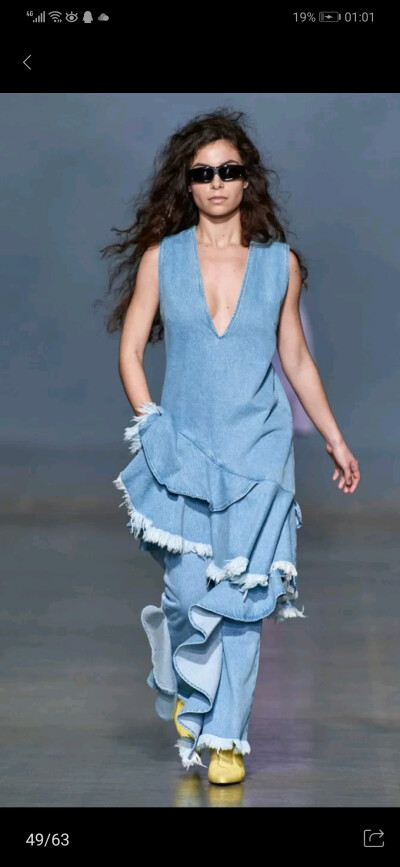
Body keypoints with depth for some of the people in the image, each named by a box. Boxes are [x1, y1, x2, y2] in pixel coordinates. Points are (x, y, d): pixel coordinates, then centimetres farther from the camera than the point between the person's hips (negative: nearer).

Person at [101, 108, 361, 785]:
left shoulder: (280, 263, 5)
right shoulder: (160, 258, 3)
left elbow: (296, 359, 13)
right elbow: (131, 351, 6)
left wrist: (334, 440, 16)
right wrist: (151, 427, -5)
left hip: (259, 449, 1)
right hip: (184, 448, -1)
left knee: (243, 600, -2)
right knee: (193, 592, -8)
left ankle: (225, 736, 11)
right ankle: (181, 679, 25)